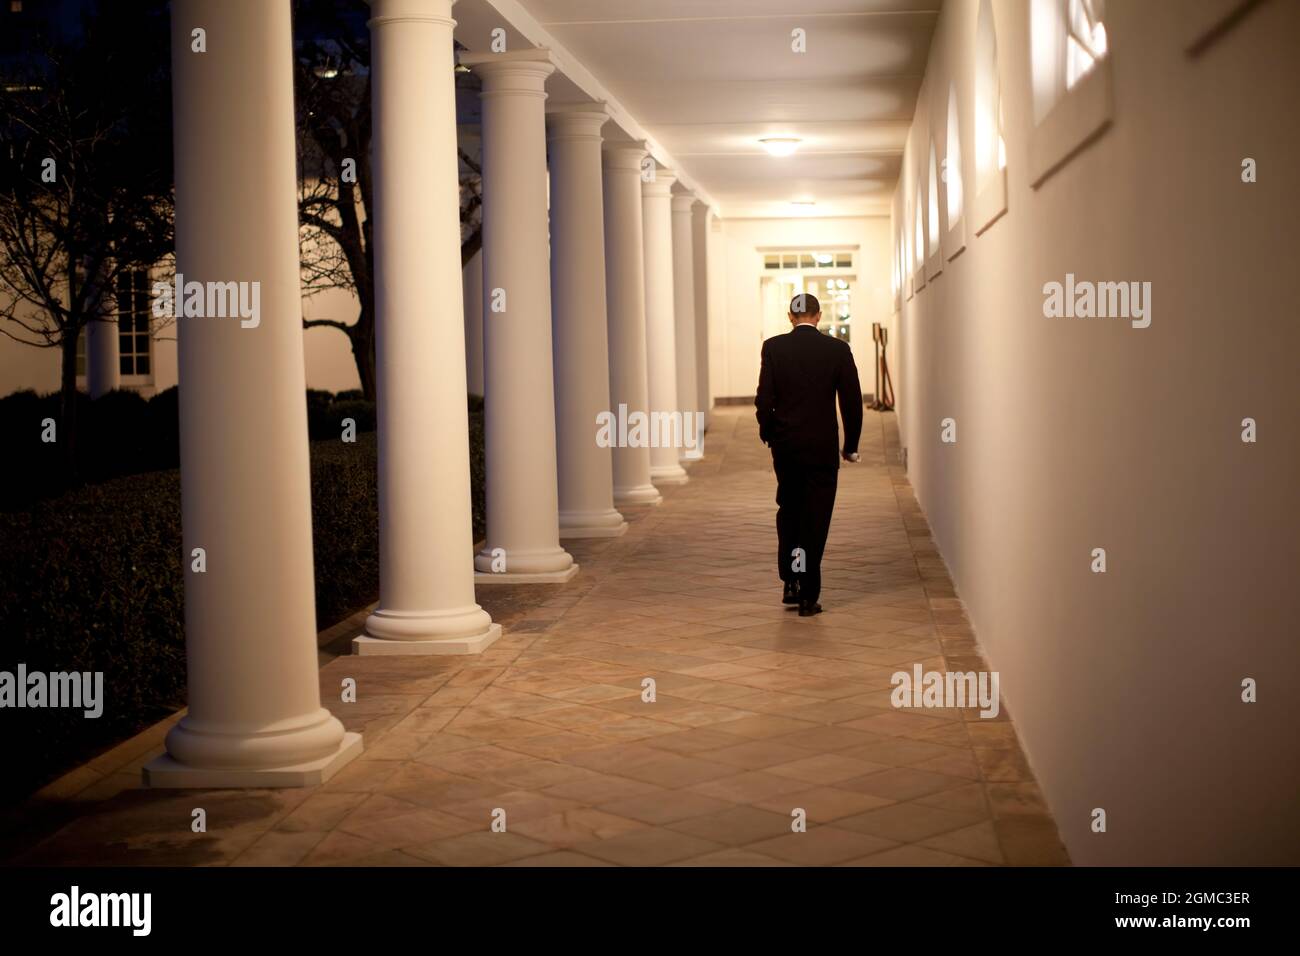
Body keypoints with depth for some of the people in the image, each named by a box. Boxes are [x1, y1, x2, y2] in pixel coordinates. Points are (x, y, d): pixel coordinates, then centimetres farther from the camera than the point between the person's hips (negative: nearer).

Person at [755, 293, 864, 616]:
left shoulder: (773, 347, -4)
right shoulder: (838, 349, -3)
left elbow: (764, 399, -7)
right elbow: (852, 401, -2)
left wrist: (768, 434, 10)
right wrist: (850, 445, 8)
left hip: (785, 444, 1)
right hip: (823, 447, -1)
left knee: (788, 510, 20)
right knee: (815, 519, 4)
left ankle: (790, 581, 14)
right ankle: (808, 596, 5)